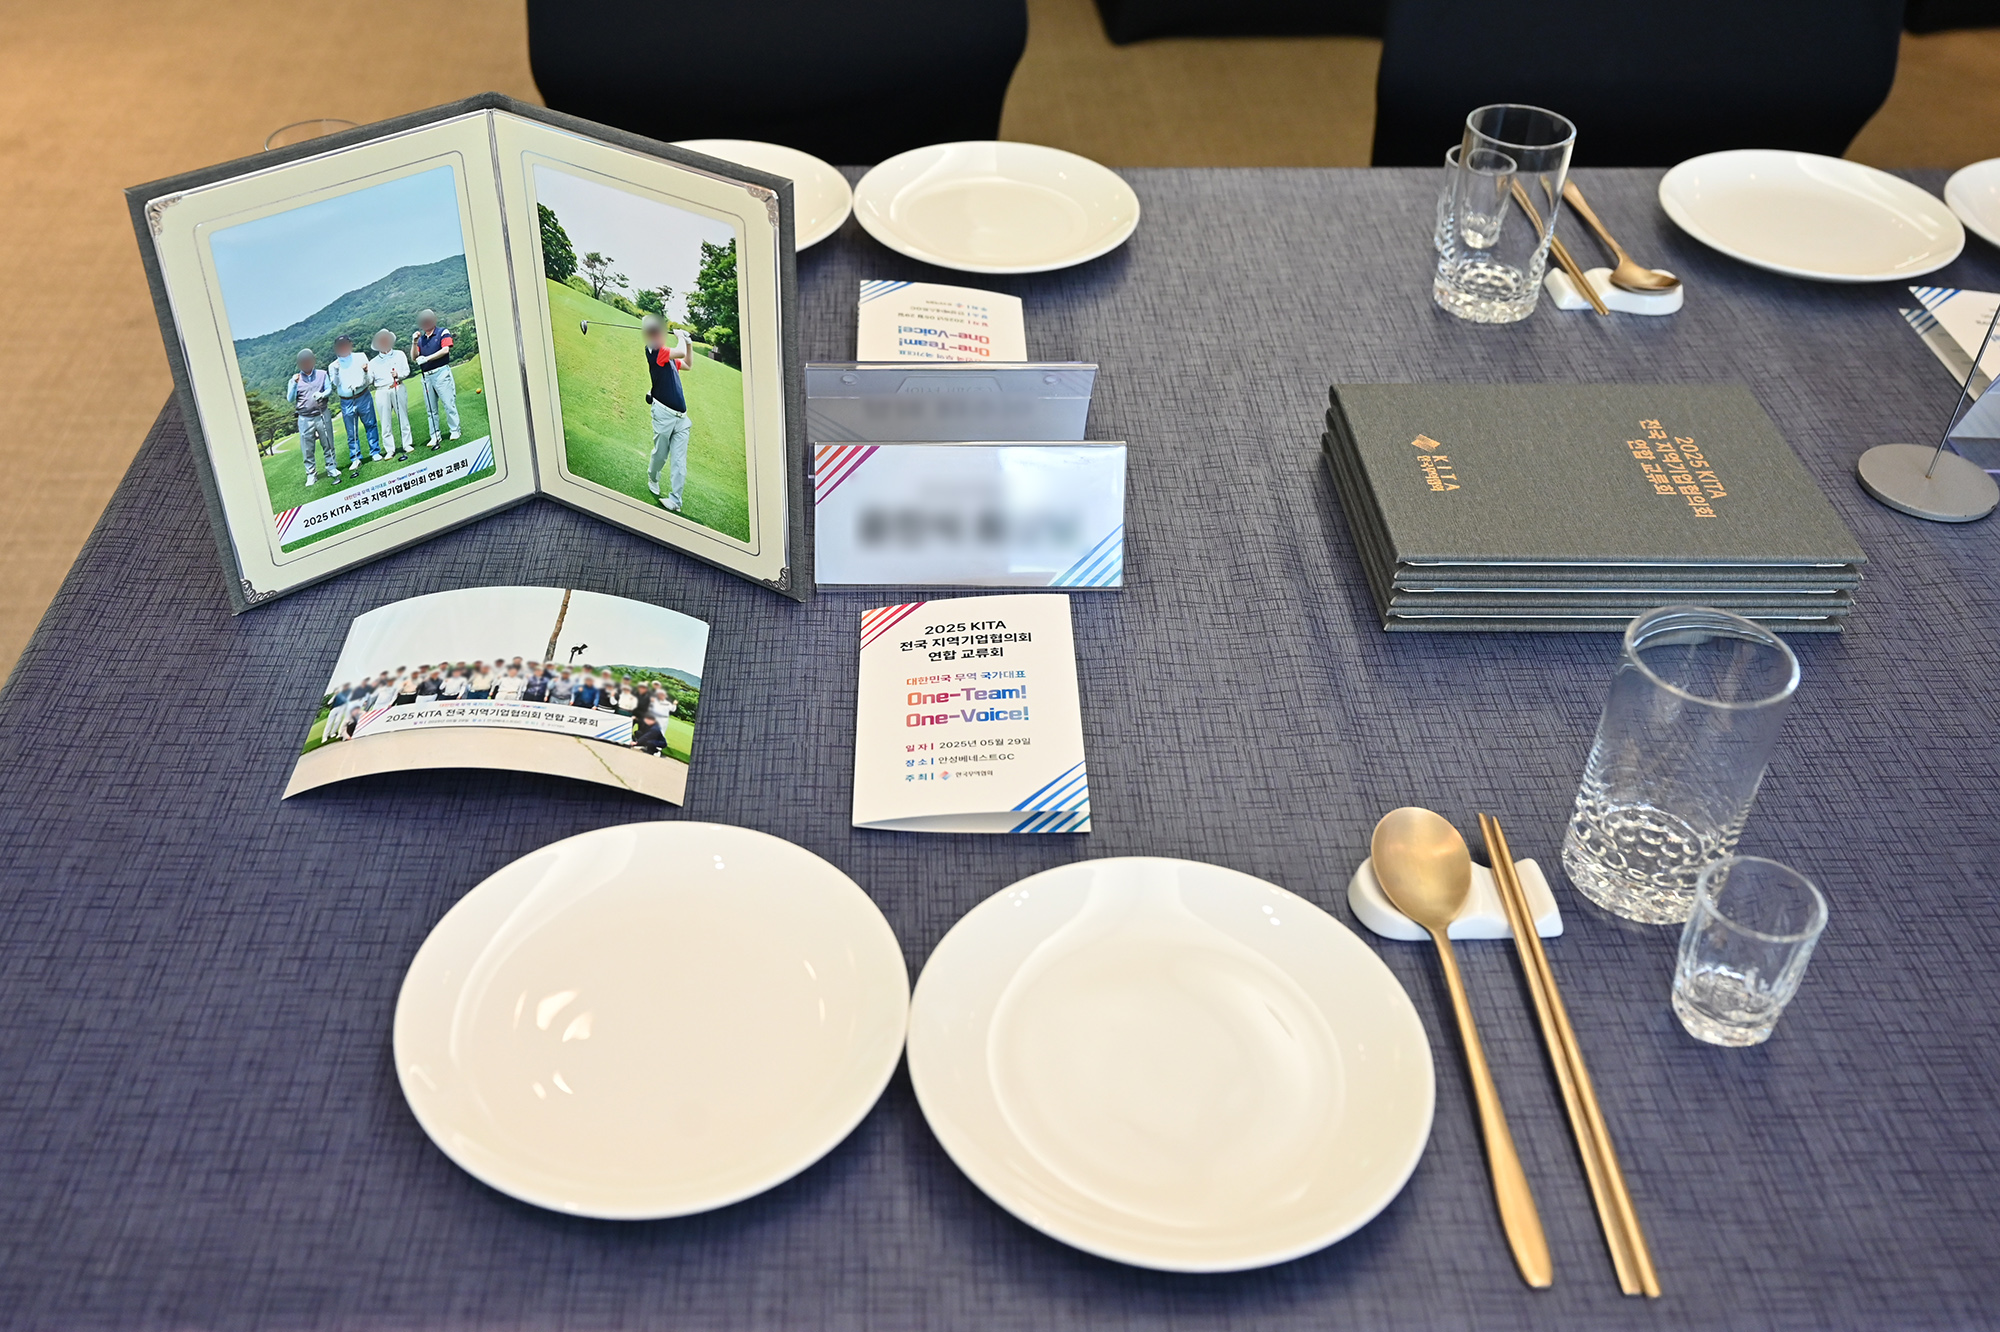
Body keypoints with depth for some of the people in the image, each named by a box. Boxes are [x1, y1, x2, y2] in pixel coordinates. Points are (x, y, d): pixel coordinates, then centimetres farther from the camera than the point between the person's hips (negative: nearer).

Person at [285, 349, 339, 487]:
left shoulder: (322, 374, 6)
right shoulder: (294, 380, 4)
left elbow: (329, 389, -1)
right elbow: (290, 399, -3)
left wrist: (322, 394, -23)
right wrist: (294, 383, -17)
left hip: (322, 415, 0)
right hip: (305, 419, 0)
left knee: (328, 444, 7)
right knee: (307, 449, 2)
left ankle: (332, 468, 19)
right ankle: (311, 474, 9)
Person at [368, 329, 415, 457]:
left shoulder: (399, 355, 12)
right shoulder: (373, 362, 13)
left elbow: (406, 371, 4)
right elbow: (369, 381, 8)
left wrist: (398, 375, -16)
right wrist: (365, 372, -11)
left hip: (398, 389, 0)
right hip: (382, 392, 1)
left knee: (403, 417, 1)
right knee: (385, 422, -1)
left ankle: (407, 444, 11)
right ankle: (390, 450, 1)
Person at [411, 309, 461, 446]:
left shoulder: (443, 332, 2)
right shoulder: (421, 338, 17)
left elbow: (445, 350, -12)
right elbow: (414, 357, 12)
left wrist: (426, 358, -16)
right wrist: (414, 342, -3)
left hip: (441, 373, -6)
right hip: (426, 376, 6)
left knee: (448, 403, -6)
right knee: (430, 409, 6)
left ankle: (455, 431, 2)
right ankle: (434, 436, 9)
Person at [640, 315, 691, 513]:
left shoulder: (668, 355, 16)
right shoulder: (653, 351, -8)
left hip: (680, 416, 6)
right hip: (664, 413, -6)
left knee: (679, 461, -1)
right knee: (661, 453, 8)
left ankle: (675, 500, -1)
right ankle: (652, 477, 37)